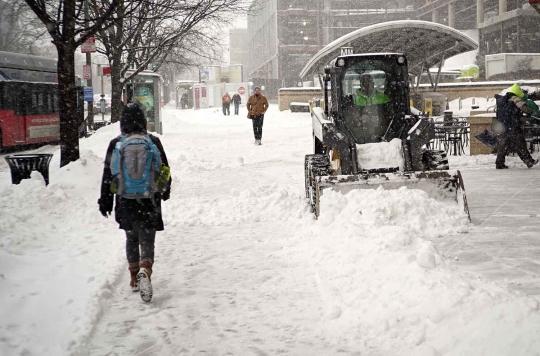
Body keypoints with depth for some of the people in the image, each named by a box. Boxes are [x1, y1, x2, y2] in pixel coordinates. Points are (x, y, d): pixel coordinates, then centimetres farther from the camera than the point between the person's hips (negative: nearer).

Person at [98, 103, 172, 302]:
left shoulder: (115, 144, -3)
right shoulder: (153, 141, -2)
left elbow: (108, 174, 0)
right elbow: (164, 169, 6)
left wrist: (105, 200, 9)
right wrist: (165, 191, 23)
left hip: (125, 202, 1)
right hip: (149, 202, -1)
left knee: (131, 238, 20)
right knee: (147, 240, 2)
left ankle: (134, 279, 27)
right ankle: (145, 271, -25)